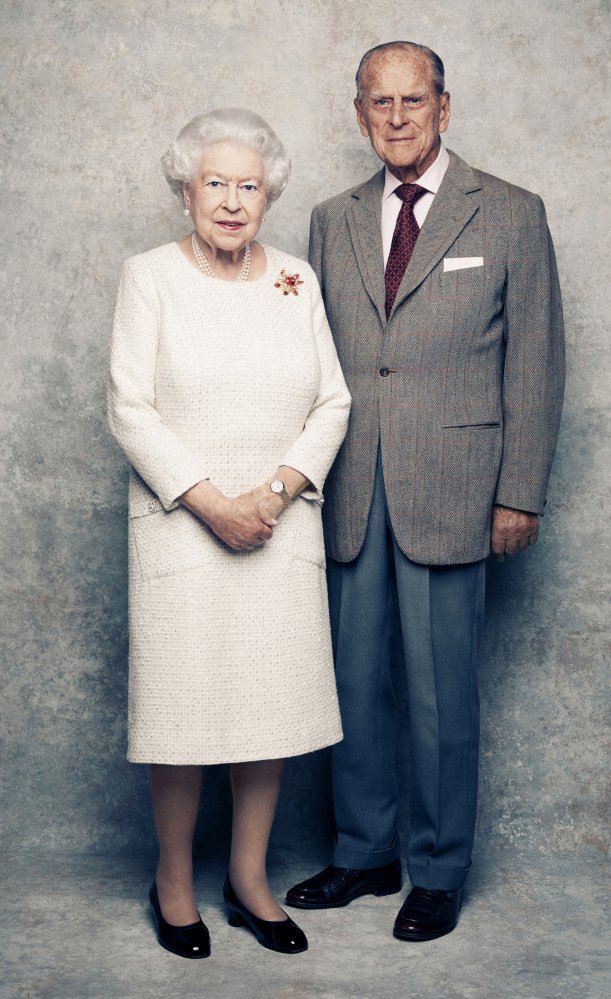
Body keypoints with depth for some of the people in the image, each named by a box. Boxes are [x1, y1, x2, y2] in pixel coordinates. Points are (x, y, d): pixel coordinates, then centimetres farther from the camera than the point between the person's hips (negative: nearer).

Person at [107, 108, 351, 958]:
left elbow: (332, 403, 6)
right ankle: (174, 880, 21)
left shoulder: (297, 280, 8)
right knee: (183, 698, 1)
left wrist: (277, 491, -9)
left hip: (281, 528, 3)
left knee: (273, 697, 7)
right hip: (181, 527, -3)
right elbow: (131, 409, -7)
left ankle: (250, 878, 23)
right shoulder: (150, 278, -1)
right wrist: (210, 502, -14)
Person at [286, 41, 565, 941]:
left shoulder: (511, 216, 2)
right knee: (355, 681, 11)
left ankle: (437, 872, 21)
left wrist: (520, 495, -5)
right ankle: (363, 854, 28)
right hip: (350, 495, 4)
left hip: (449, 494, -3)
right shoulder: (333, 221, 13)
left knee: (441, 691, 3)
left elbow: (535, 363, 0)